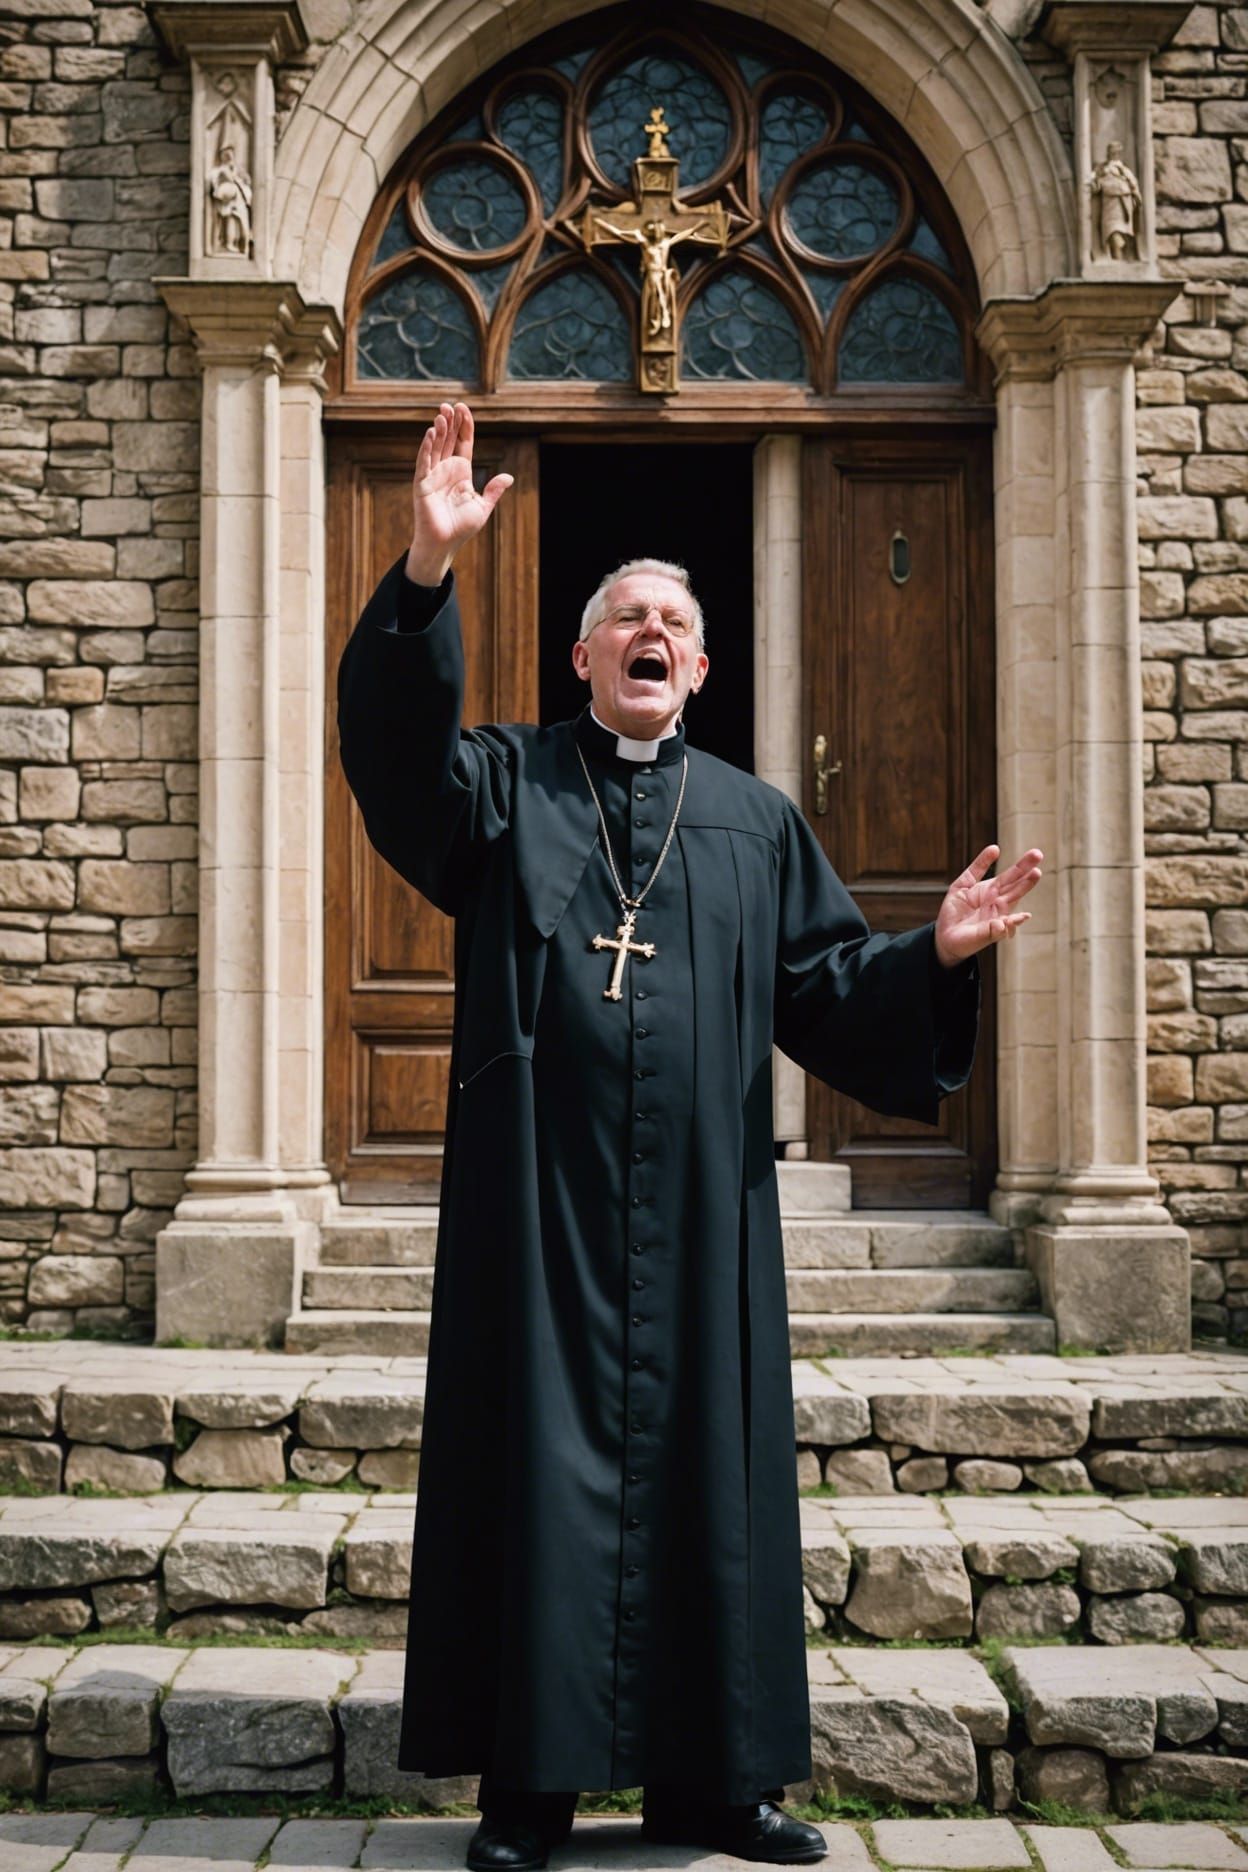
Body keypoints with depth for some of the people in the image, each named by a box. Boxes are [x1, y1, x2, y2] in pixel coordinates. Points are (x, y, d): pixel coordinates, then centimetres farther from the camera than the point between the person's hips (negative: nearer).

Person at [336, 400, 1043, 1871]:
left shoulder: (754, 821, 16)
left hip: (694, 1207, 2)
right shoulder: (503, 783, 8)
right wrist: (427, 574, -26)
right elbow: (397, 747, -12)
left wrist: (934, 954, -7)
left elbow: (826, 983, 12)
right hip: (537, 1199, -2)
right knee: (540, 1454, -1)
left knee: (703, 1455, 5)